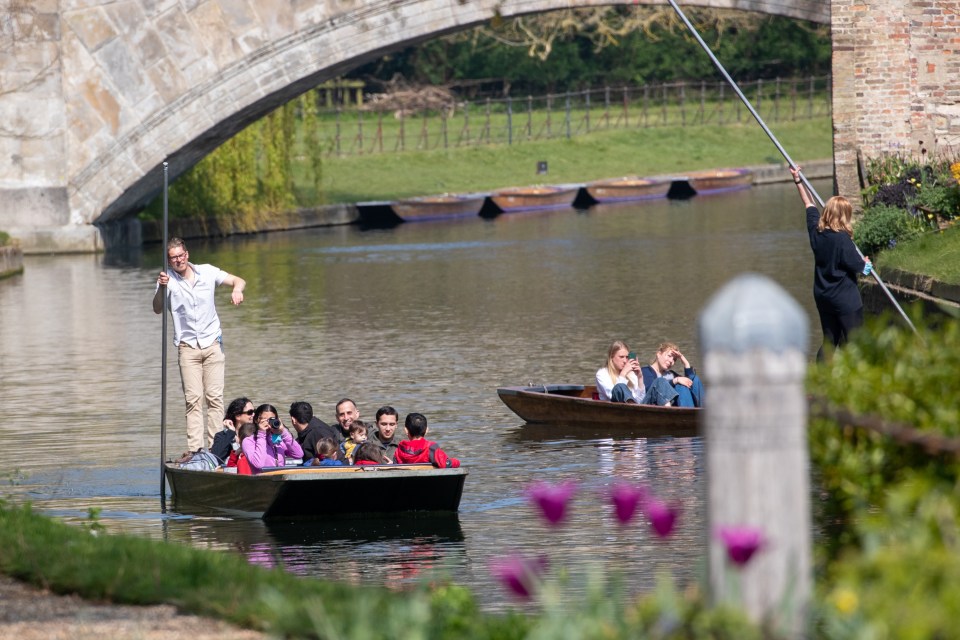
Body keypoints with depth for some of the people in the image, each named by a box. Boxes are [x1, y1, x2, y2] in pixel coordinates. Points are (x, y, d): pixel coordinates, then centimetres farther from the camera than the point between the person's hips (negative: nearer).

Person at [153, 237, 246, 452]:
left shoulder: (207, 272, 2)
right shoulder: (168, 279, -4)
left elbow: (238, 280, 10)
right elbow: (157, 309, -16)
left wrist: (237, 290, -13)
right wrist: (162, 288, -34)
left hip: (212, 344, 1)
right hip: (187, 347, -1)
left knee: (215, 397, -4)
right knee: (193, 400, -7)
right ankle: (195, 450, -9)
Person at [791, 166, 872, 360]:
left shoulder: (816, 230, -2)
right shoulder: (842, 239, -21)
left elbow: (809, 204, 14)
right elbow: (859, 268, -13)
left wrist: (798, 181, 26)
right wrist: (866, 263, 10)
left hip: (822, 296, 7)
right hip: (845, 298, -7)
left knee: (829, 341, 15)